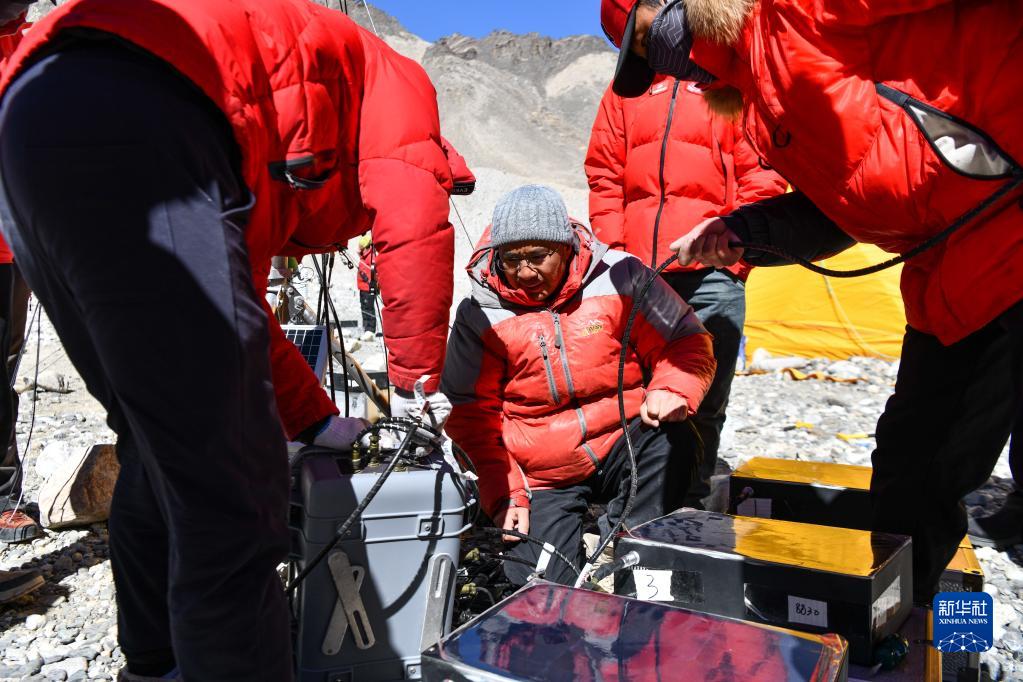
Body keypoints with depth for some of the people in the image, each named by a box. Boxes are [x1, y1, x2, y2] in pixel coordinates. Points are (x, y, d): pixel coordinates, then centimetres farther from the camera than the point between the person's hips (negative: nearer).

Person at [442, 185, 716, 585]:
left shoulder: (618, 277, -3)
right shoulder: (479, 315, -2)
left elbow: (685, 341, 5)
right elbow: (473, 416, 2)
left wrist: (671, 391, -17)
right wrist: (504, 493, -7)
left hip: (622, 448, 1)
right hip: (543, 477, 0)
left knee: (671, 441, -31)